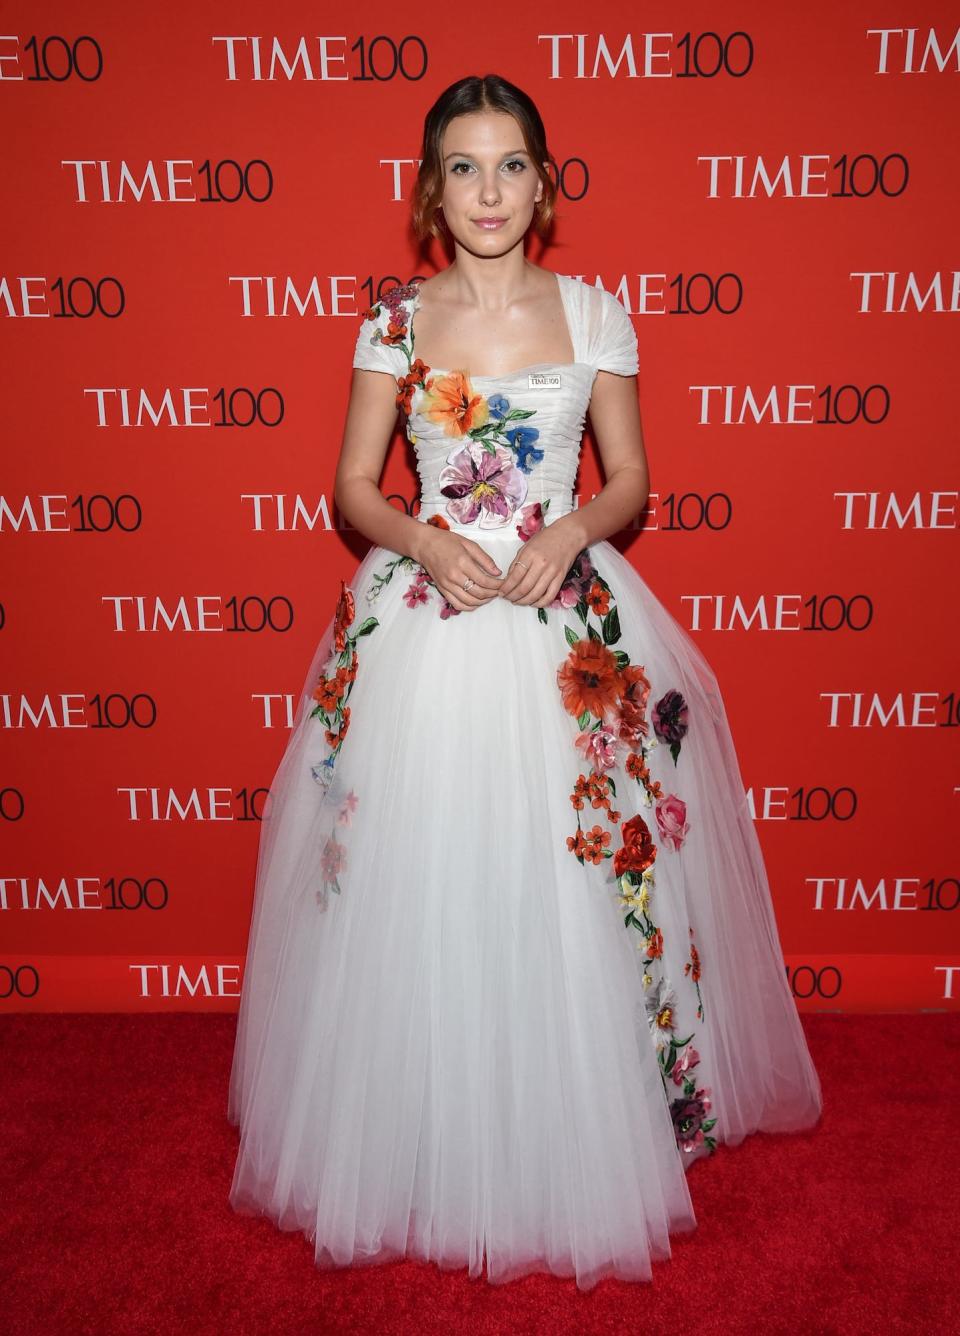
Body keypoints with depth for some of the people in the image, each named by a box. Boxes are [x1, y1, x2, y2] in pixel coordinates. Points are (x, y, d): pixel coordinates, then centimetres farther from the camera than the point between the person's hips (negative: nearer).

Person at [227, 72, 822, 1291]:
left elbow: (631, 477, 8)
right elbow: (354, 485, 6)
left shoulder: (593, 312, 6)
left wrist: (571, 532, -12)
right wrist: (425, 542, -13)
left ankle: (580, 1145, 28)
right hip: (424, 616, 1)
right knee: (420, 893, 3)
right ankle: (428, 1153, 26)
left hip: (570, 619, 0)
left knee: (570, 891, 3)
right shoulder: (397, 319, 5)